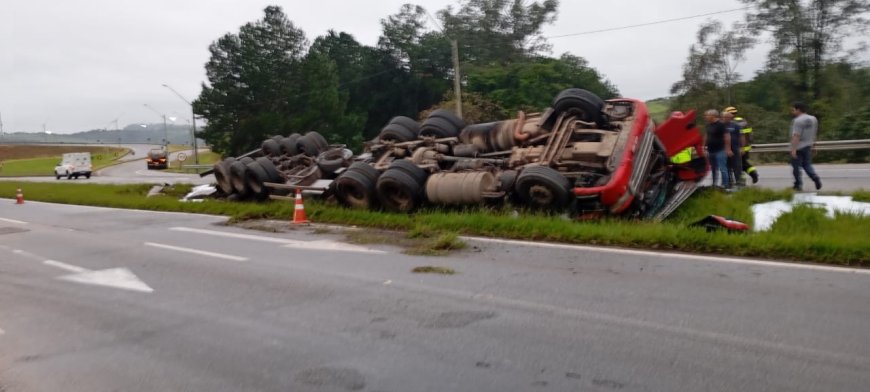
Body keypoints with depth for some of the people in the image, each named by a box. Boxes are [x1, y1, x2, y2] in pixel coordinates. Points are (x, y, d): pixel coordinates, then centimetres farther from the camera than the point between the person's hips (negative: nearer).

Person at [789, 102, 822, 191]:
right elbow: (814, 134, 15)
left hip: (798, 147, -8)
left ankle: (798, 185, 10)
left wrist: (793, 149, -23)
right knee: (807, 165, 15)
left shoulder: (798, 121, -17)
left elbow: (796, 136, -22)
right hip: (808, 146, 8)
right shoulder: (813, 119, 9)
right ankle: (815, 178, -7)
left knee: (796, 166, 4)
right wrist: (812, 145, 23)